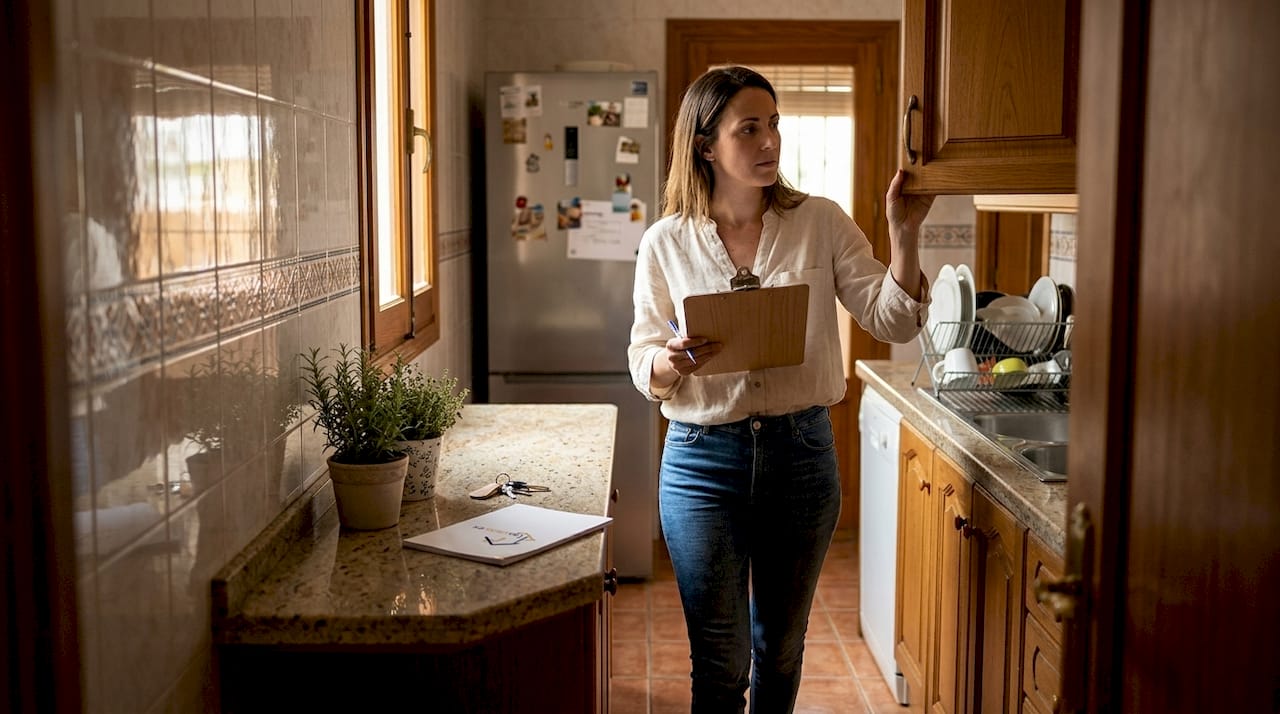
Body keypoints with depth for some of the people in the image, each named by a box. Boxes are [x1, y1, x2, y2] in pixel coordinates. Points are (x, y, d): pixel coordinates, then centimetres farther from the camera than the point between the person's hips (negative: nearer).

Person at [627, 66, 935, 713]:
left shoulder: (820, 223, -1)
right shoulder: (665, 243, -2)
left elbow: (892, 321, -4)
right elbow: (644, 364, 2)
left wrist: (904, 234, -17)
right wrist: (671, 362, -21)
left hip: (801, 453, 1)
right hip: (704, 460, -1)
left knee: (780, 650, 17)